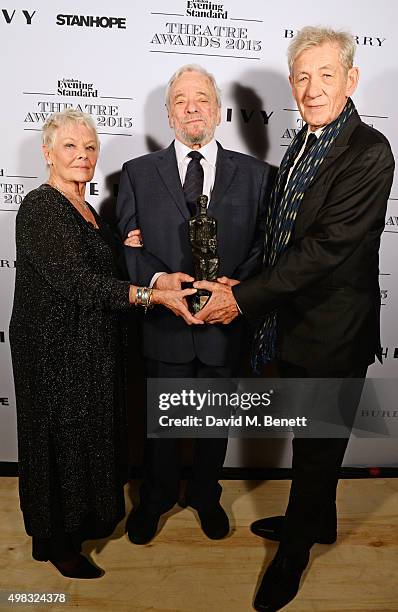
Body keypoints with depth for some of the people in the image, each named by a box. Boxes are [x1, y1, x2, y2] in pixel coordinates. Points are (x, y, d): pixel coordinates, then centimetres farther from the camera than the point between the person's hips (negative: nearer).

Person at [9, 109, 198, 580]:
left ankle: (85, 517, 42)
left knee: (89, 433, 20)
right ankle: (57, 541, 29)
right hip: (56, 351, -8)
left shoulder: (86, 210, 11)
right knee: (61, 439, 7)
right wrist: (152, 295, -31)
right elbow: (74, 281, -27)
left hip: (92, 349, 8)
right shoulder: (39, 209, -17)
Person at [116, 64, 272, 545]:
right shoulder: (138, 172, 3)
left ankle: (205, 496, 45)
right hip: (163, 323, 0)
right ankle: (155, 499, 44)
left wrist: (238, 284, -19)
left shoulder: (254, 174, 3)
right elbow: (125, 244, -1)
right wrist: (157, 279, -20)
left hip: (225, 323, 1)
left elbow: (265, 244, -1)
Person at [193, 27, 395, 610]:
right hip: (294, 319, 8)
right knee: (310, 437, 24)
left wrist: (243, 296, -23)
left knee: (318, 444, 12)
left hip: (332, 331, -8)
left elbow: (326, 247, -26)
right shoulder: (304, 143, 9)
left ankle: (294, 551, 36)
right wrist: (255, 297, 6)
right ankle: (317, 519, 49)